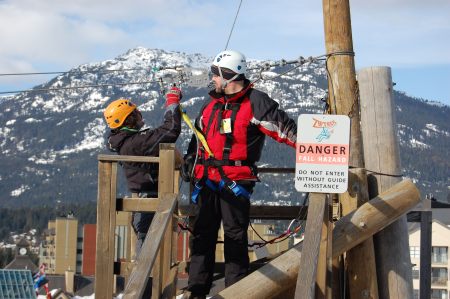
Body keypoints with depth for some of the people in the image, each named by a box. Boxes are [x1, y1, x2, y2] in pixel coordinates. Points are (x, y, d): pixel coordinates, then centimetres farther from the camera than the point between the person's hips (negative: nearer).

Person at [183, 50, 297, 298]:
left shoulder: (255, 103, -6)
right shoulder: (211, 106, 17)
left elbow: (285, 128, -12)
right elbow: (198, 140, 27)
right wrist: (189, 166, 26)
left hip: (236, 182, -7)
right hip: (207, 180, 7)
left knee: (235, 236, -3)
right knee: (202, 234, 7)